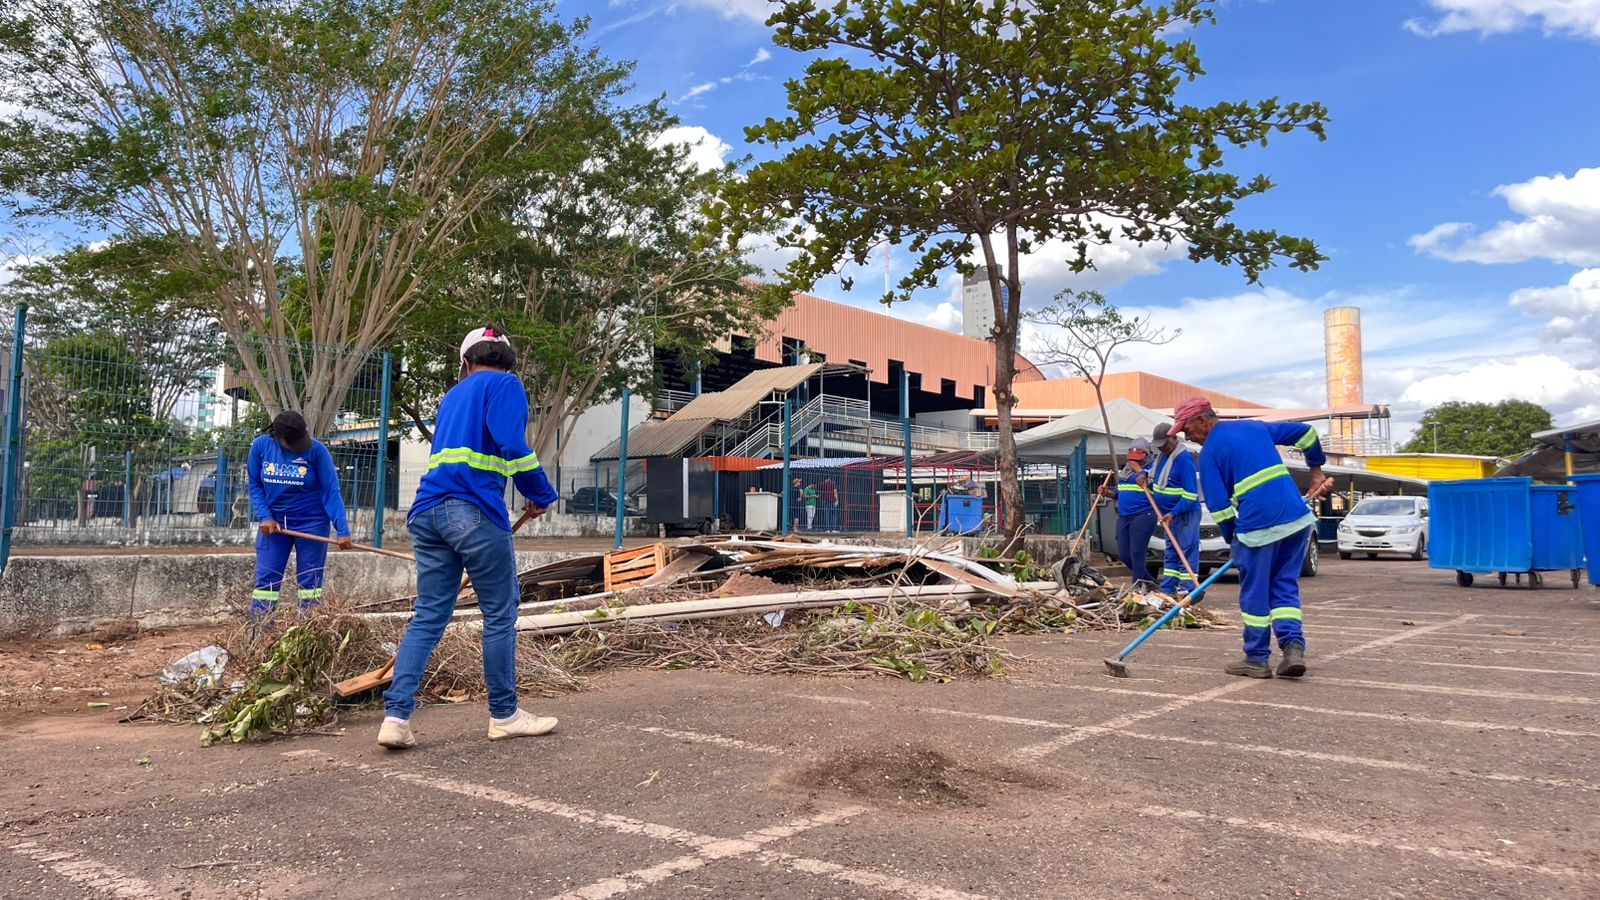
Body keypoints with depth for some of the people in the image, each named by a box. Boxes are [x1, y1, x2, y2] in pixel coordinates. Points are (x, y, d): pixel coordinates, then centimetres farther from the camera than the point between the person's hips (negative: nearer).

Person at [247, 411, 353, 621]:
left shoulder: (316, 450, -13)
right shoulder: (261, 446, -6)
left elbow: (331, 492, -13)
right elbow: (255, 486, 3)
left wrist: (342, 531, -20)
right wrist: (265, 517, -12)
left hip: (311, 523, -2)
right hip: (273, 524, 2)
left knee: (310, 582, 3)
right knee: (266, 580, 1)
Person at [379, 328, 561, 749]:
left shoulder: (454, 394, 25)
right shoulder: (506, 385, 2)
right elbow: (513, 447, -13)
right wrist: (542, 497, 1)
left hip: (428, 509, 7)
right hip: (474, 510, -7)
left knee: (429, 616, 9)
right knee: (500, 613, 5)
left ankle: (396, 716, 2)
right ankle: (504, 715, 14)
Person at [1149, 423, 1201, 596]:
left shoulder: (1184, 459, -18)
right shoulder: (1162, 456, 9)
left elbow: (1191, 494, -21)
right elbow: (1155, 475, 30)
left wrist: (1173, 513, -24)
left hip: (1185, 514, -9)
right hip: (1169, 514, 9)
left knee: (1187, 552, -7)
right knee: (1171, 553, 13)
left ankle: (1187, 590, -7)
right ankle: (1167, 590, 19)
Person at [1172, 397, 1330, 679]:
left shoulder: (1208, 453, 0)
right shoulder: (1255, 427, 18)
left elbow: (1218, 505, -3)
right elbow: (1304, 432, 21)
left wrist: (1232, 539, 9)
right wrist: (1316, 469, 30)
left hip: (1258, 524, -6)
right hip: (1297, 517, 6)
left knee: (1255, 594, 6)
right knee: (1285, 587, 13)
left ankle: (1257, 660, 12)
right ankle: (1293, 646, -2)